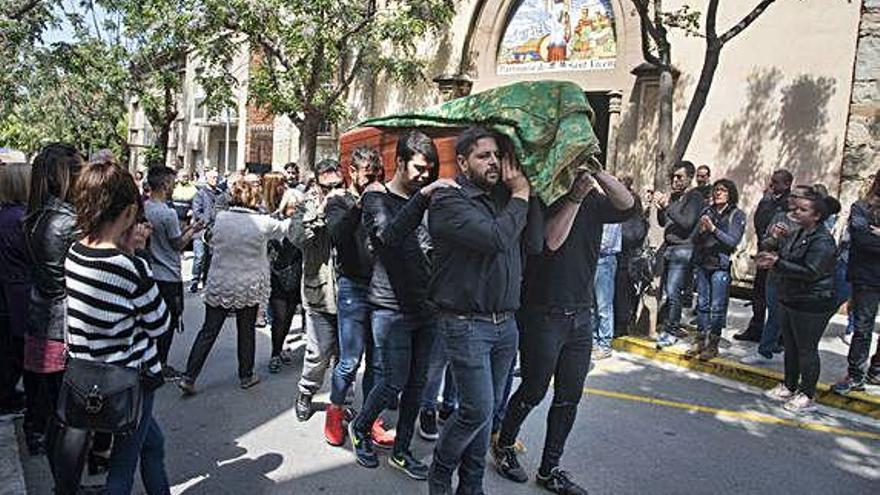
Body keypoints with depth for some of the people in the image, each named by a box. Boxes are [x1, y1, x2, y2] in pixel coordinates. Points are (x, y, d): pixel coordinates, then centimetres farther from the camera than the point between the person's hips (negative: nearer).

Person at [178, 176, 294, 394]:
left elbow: (213, 242, 11)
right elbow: (284, 228, 6)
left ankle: (189, 377, 10)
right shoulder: (263, 223, -12)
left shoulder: (220, 218, -5)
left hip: (219, 285, 2)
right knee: (246, 332, 13)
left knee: (208, 332, 10)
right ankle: (246, 376, 26)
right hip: (249, 287, -2)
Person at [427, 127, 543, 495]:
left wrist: (526, 192, -3)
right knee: (477, 409, -4)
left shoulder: (503, 197, 11)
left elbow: (535, 243, 3)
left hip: (505, 323, 7)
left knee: (488, 409, 13)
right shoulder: (449, 200, -11)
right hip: (466, 324, -6)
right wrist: (520, 196, -11)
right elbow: (495, 238, -25)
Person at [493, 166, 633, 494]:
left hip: (580, 316, 6)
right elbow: (551, 240, -24)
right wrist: (575, 196, -25)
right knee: (533, 392, 9)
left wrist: (596, 172, -18)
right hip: (543, 316, -6)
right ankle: (503, 448, 34)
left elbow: (627, 206, -10)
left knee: (569, 398, 12)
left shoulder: (593, 200, 6)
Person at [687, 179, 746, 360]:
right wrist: (701, 230, -11)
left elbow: (733, 241, -11)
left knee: (717, 306, -1)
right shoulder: (707, 211, 10)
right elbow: (695, 240, 10)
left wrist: (713, 229, -20)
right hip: (702, 263, 4)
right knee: (702, 303, 9)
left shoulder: (737, 215, 0)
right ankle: (700, 339, 18)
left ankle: (713, 343, 8)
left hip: (721, 266, -4)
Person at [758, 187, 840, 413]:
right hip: (789, 299, 9)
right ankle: (789, 386, 30)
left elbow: (810, 272, -25)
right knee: (790, 347, 17)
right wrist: (772, 258, 1)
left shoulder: (823, 241, -18)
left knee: (806, 350, 1)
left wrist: (777, 263, -27)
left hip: (812, 305, -9)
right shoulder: (798, 234, 10)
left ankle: (807, 396, 14)